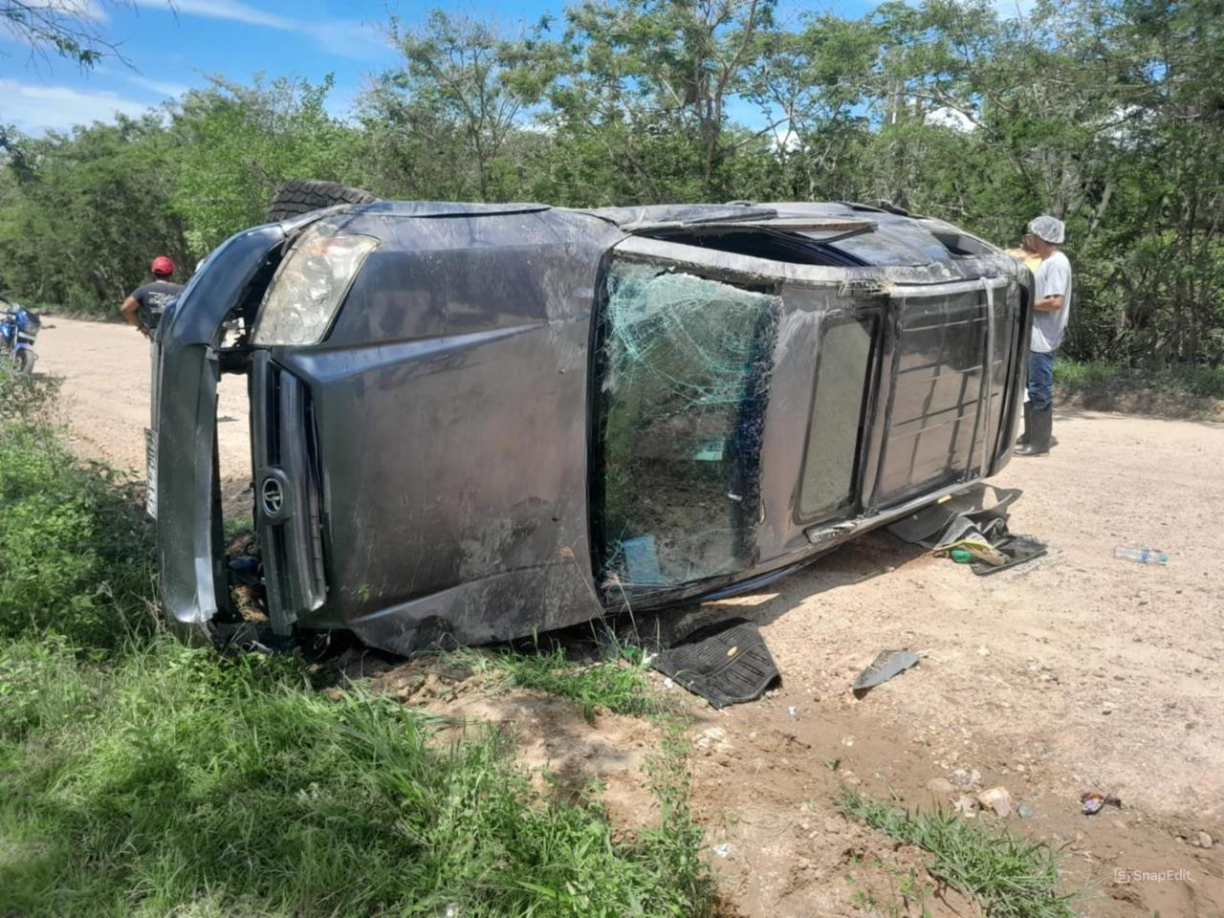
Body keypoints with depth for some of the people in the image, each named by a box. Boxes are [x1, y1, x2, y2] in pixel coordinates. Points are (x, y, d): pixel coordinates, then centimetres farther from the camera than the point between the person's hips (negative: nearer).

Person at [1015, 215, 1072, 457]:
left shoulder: (1057, 263, -15)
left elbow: (1055, 302, -24)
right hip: (1034, 337, 10)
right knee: (1030, 388, 15)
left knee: (1040, 391, -5)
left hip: (1043, 339, -10)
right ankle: (1030, 437, 25)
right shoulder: (1047, 262, 15)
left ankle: (1040, 444, 1)